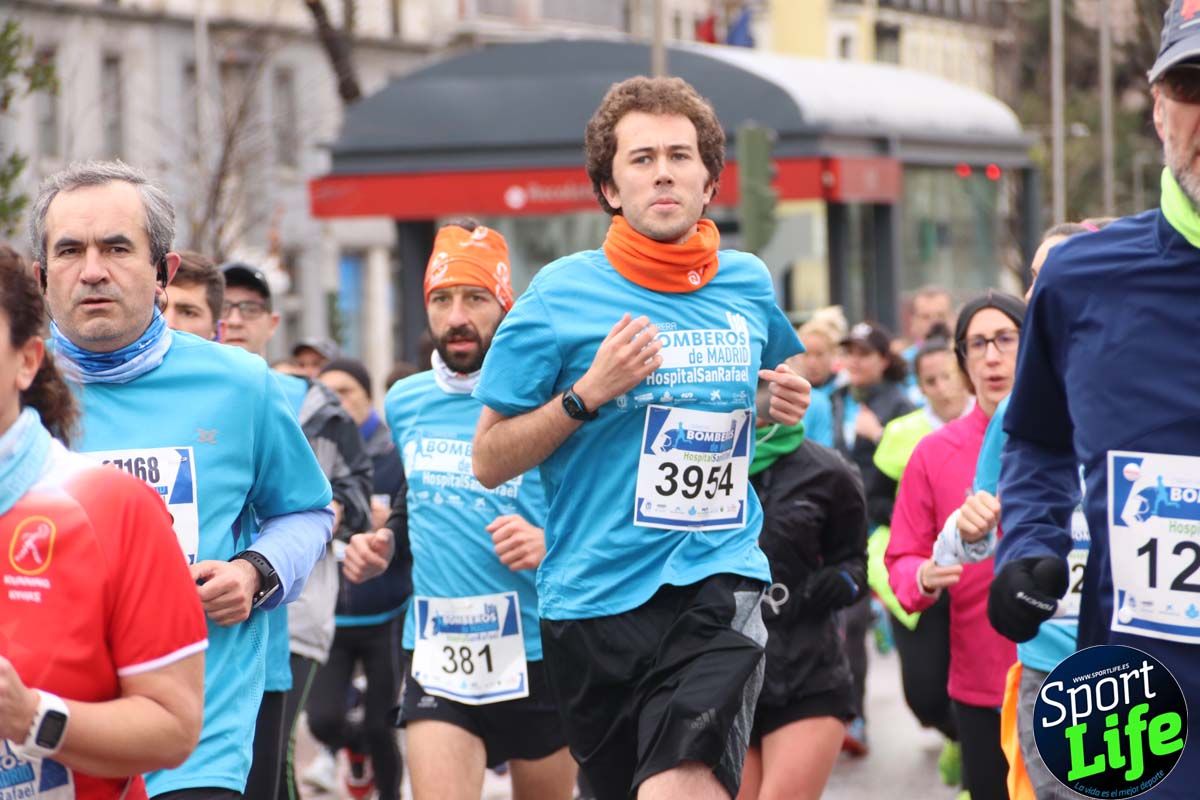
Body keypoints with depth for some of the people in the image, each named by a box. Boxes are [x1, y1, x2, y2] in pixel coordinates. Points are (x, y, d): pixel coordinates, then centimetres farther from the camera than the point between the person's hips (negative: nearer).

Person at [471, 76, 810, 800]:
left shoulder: (748, 284, 7)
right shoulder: (562, 294, -2)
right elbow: (490, 461, -1)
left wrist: (787, 407, 8)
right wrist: (588, 394, -14)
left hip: (717, 584, 0)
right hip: (595, 598, 0)